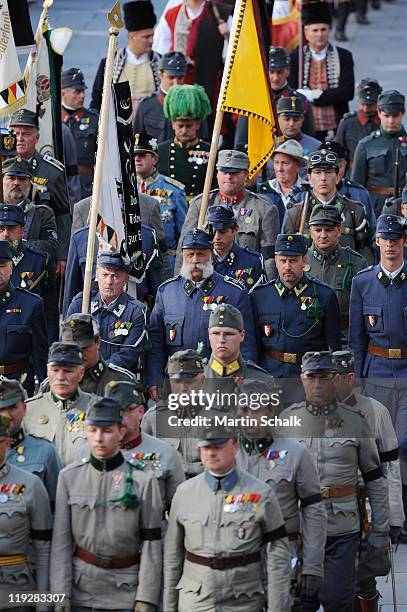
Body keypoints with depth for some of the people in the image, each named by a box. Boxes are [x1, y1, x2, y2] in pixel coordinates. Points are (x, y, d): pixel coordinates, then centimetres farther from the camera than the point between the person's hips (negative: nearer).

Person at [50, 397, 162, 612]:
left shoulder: (143, 480, -3)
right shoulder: (69, 477, 3)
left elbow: (151, 543, -4)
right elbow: (60, 541, 2)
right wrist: (60, 594, -4)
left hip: (126, 593, -2)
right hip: (80, 590, 2)